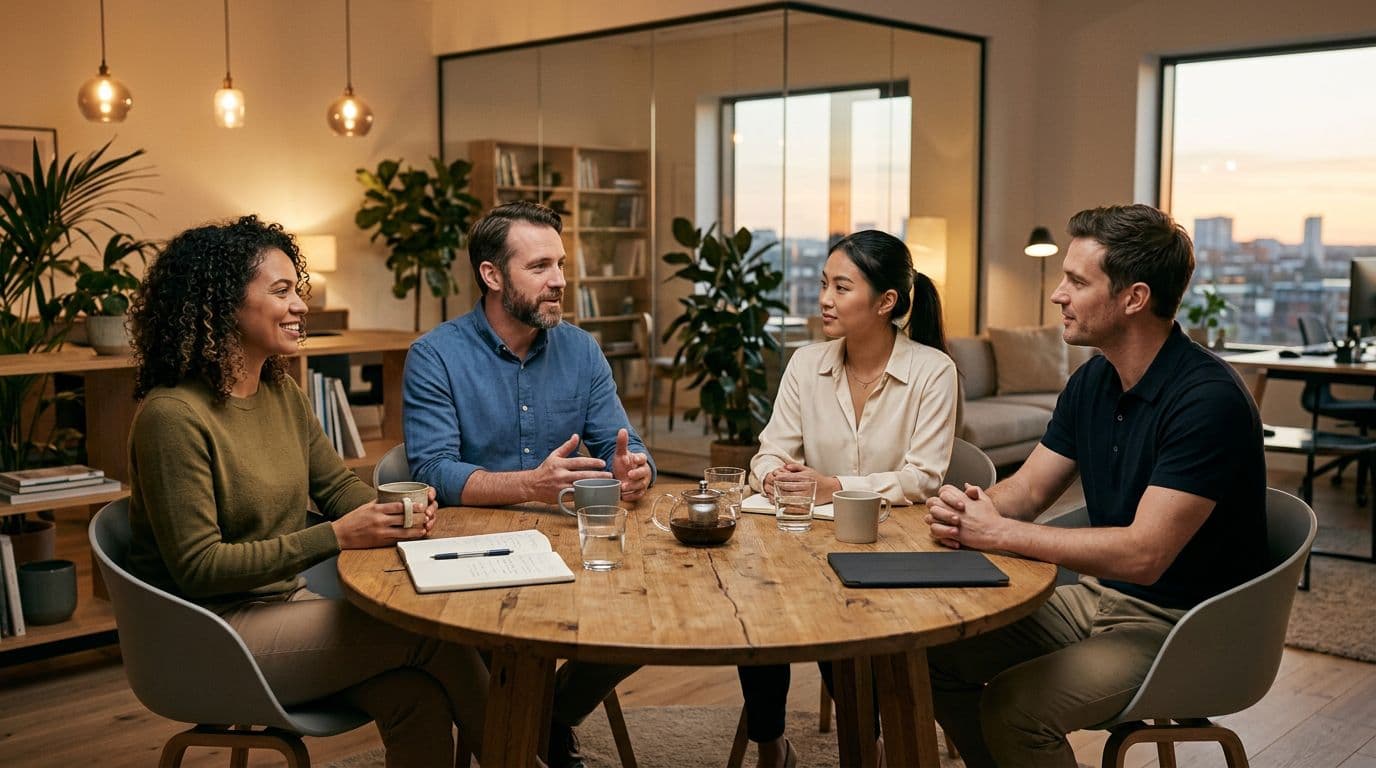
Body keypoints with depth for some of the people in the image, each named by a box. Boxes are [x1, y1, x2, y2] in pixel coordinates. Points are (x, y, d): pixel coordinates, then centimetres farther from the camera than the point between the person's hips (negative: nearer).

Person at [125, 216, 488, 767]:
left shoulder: (282, 392, 7)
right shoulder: (172, 416, -18)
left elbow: (339, 486, 15)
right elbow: (198, 566, -20)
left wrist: (394, 513, -9)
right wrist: (336, 537, -23)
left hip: (284, 603, 7)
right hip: (211, 635, -7)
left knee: (417, 697, -19)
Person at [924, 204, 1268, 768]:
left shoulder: (1208, 399, -23)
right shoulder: (1093, 381, 4)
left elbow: (1144, 555, -28)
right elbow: (1026, 490, 7)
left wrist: (997, 533, -24)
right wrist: (967, 513, -16)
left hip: (1181, 626, -8)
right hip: (1099, 595, 8)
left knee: (1013, 708, -26)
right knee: (939, 652, -1)